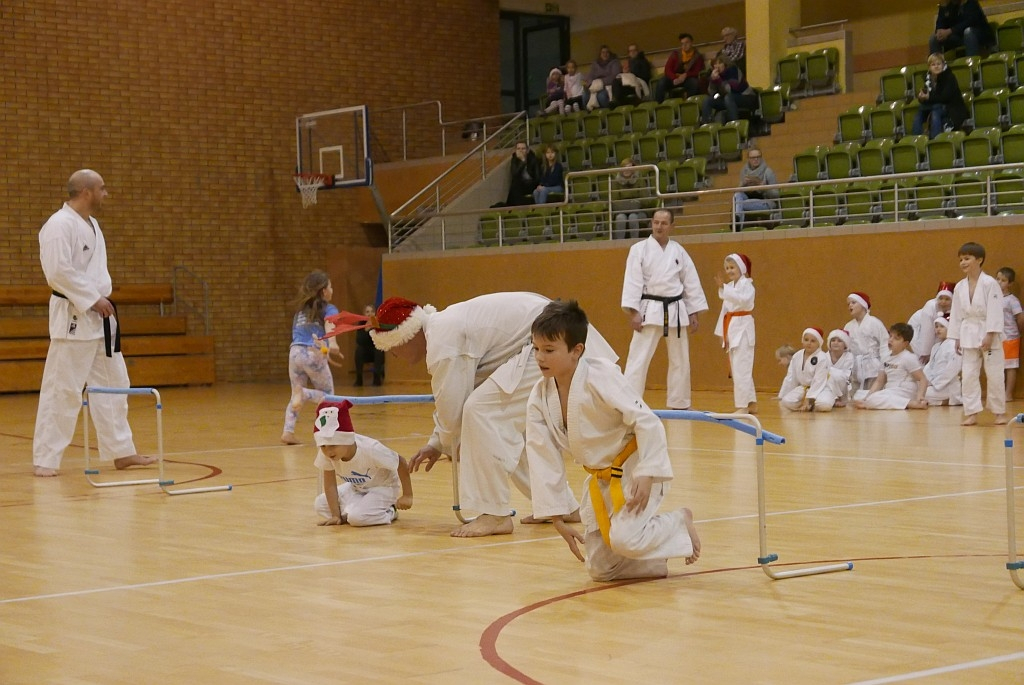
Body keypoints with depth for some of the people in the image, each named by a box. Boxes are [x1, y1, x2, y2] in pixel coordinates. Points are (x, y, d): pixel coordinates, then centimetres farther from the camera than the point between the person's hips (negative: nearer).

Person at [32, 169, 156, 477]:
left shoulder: (90, 223, 14)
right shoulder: (59, 225, -16)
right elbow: (58, 271, -24)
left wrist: (102, 301, 12)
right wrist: (93, 299, -20)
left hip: (98, 316, 10)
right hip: (73, 318, -10)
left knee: (113, 383, 14)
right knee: (61, 390, -7)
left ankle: (121, 451, 22)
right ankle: (45, 459, -1)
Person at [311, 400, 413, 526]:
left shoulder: (370, 450, -36)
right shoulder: (325, 454, -24)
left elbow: (401, 463, -24)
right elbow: (330, 484, -17)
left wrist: (407, 496, -17)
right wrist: (336, 516, -20)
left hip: (383, 487, -6)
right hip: (356, 488, 6)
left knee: (356, 517, -30)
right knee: (320, 504, -9)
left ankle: (389, 513, -5)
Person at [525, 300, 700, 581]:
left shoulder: (600, 376, -25)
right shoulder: (540, 397, -7)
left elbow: (647, 421, -24)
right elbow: (543, 458, -4)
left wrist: (646, 475, -27)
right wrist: (557, 518, -4)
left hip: (635, 470, -6)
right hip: (601, 481, 7)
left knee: (624, 540, -26)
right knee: (600, 568, 2)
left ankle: (679, 523, 3)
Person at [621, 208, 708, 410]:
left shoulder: (679, 251, 7)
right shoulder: (639, 249, -4)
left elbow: (691, 283, 10)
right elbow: (632, 281, -9)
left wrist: (693, 313, 6)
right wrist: (634, 312, -17)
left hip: (676, 312, 4)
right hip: (650, 310, -4)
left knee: (680, 361, 11)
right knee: (638, 359, -10)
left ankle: (679, 404, 24)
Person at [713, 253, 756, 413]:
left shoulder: (746, 284, -8)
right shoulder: (730, 286, 17)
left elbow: (742, 300, -28)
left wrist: (723, 288, -33)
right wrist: (723, 333, 15)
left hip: (742, 328, -9)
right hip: (731, 329, 9)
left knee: (741, 368, -13)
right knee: (737, 369, 13)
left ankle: (743, 406, -13)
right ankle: (751, 404, 21)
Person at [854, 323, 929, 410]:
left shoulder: (908, 358, -9)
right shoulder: (887, 359, 14)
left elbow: (923, 380, -11)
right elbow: (879, 382, 11)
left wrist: (919, 396, -28)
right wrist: (865, 398, -2)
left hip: (904, 393, -8)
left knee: (873, 400, -32)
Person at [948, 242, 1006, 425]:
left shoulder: (990, 283, -11)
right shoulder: (960, 287, 6)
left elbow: (994, 311, -15)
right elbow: (956, 314, 10)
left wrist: (989, 335, -20)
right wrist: (957, 338, 8)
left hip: (988, 334, -5)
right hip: (969, 335, 5)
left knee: (994, 375, 2)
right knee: (969, 375, 3)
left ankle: (1000, 412, 14)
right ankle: (972, 413, 7)